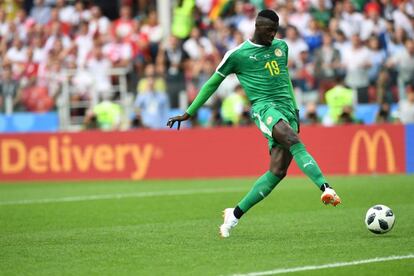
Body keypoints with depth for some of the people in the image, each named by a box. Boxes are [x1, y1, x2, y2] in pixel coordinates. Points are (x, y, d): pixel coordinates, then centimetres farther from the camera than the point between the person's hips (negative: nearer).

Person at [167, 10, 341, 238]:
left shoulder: (281, 47, 18)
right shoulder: (237, 54, 3)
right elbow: (213, 83, 12)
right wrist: (189, 113, 15)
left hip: (287, 110, 5)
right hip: (264, 108, -5)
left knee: (278, 171, -7)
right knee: (294, 141, -34)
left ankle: (235, 214, 4)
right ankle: (326, 189, -49)